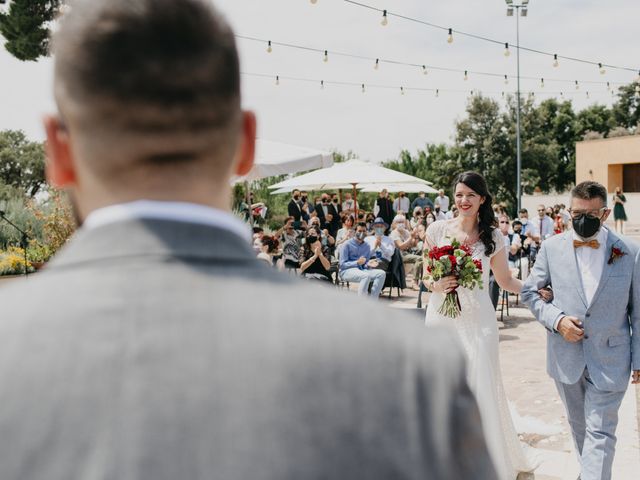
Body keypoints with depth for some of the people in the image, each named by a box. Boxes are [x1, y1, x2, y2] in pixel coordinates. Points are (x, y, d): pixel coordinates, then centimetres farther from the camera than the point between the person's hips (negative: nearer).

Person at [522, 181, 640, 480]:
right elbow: (529, 292, 5)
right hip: (566, 357, 3)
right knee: (578, 425, 21)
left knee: (600, 433, 0)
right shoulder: (552, 247, -3)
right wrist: (556, 319, -11)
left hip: (610, 360, -3)